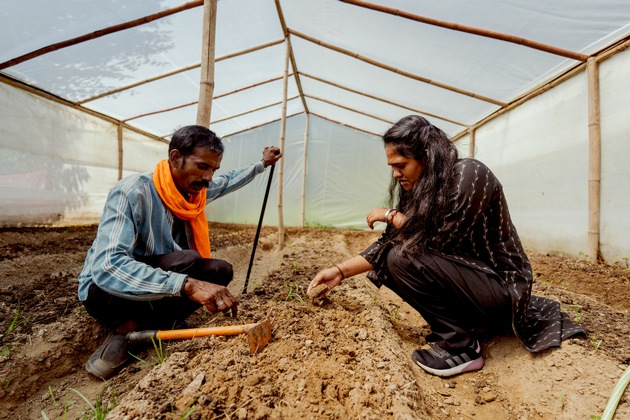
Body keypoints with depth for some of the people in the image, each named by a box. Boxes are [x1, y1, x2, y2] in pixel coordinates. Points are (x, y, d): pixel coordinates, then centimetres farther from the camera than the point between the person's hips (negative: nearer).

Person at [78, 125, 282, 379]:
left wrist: (263, 164, 22)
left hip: (157, 279, 8)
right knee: (187, 262, -32)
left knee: (220, 270, -11)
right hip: (104, 289, -8)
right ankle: (125, 330, -11)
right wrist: (188, 285, -51)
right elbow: (108, 267, -40)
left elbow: (229, 181, 17)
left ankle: (134, 325, -5)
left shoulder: (195, 189, -6)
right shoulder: (132, 193, -28)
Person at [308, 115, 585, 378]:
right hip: (469, 274, 8)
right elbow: (388, 242, -1)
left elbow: (441, 237, -27)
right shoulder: (420, 191, 2)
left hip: (500, 285, -8)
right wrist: (341, 271, -7)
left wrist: (390, 215, -14)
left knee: (403, 258, -25)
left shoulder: (470, 174, -20)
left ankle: (462, 347, -9)